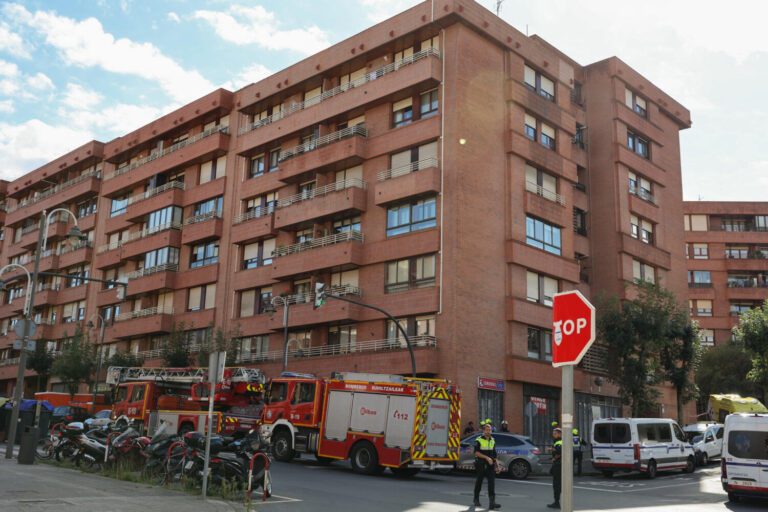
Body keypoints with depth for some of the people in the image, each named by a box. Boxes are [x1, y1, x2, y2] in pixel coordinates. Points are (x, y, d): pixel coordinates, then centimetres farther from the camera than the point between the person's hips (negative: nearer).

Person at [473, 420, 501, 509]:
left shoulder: (492, 440, 15)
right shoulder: (479, 440, -4)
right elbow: (476, 452, -15)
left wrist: (497, 466, 16)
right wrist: (487, 457, -24)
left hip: (490, 465, 4)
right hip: (480, 465, -4)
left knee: (492, 482, -11)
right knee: (479, 482, 7)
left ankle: (492, 503, -18)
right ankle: (476, 500, 23)